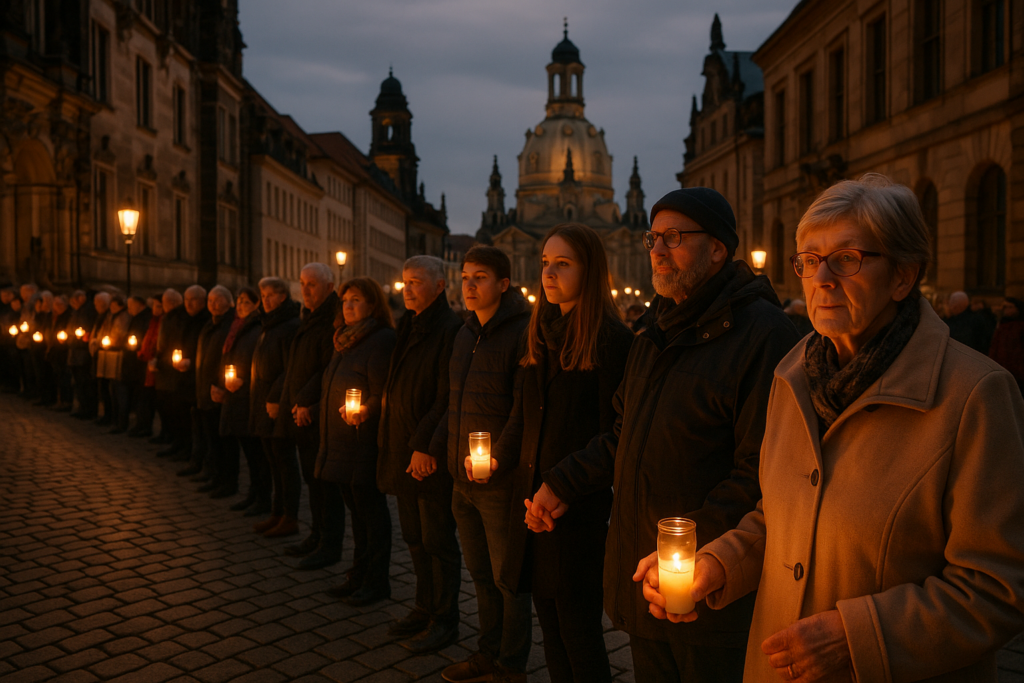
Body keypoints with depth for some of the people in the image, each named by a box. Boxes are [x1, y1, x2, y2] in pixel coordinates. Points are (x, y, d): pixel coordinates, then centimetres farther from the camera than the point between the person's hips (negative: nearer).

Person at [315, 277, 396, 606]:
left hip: (366, 442, -9)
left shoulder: (382, 340, -13)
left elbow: (382, 395, -18)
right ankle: (359, 576, 26)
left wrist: (362, 412, -30)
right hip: (341, 443, 9)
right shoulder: (347, 339, 17)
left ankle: (376, 582, 10)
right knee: (357, 510, 16)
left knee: (371, 509, 0)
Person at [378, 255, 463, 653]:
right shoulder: (408, 328, 15)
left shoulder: (450, 331, -13)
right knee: (415, 537, 16)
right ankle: (425, 608, 29)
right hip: (404, 451, 9)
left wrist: (426, 445, -20)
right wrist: (393, 444, 13)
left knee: (438, 540, 2)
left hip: (432, 455, -8)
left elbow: (447, 397, -19)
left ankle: (444, 620, 15)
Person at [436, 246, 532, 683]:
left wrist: (500, 457, -28)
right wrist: (436, 446, 13)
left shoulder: (522, 334, -14)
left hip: (502, 483, -8)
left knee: (508, 577, 6)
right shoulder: (466, 334, 12)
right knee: (480, 573, 20)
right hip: (464, 479, 8)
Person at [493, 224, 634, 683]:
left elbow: (614, 434, -14)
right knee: (550, 623, 15)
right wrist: (500, 456, 4)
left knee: (577, 632, 2)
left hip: (581, 509, -7)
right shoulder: (541, 333, 12)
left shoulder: (611, 339, -11)